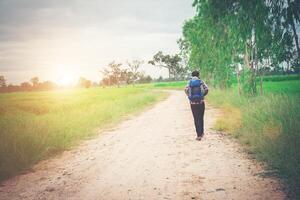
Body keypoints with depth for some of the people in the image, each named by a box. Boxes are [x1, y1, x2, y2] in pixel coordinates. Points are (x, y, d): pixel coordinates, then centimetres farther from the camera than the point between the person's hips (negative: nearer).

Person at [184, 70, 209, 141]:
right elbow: (206, 89, -13)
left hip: (193, 103, 0)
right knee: (201, 118, 16)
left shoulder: (190, 82, 3)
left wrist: (189, 96, 0)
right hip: (201, 102, 0)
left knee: (196, 119, 4)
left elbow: (186, 90, -14)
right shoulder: (201, 82, 1)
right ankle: (201, 133, 25)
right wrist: (203, 95, 4)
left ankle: (199, 135, 0)